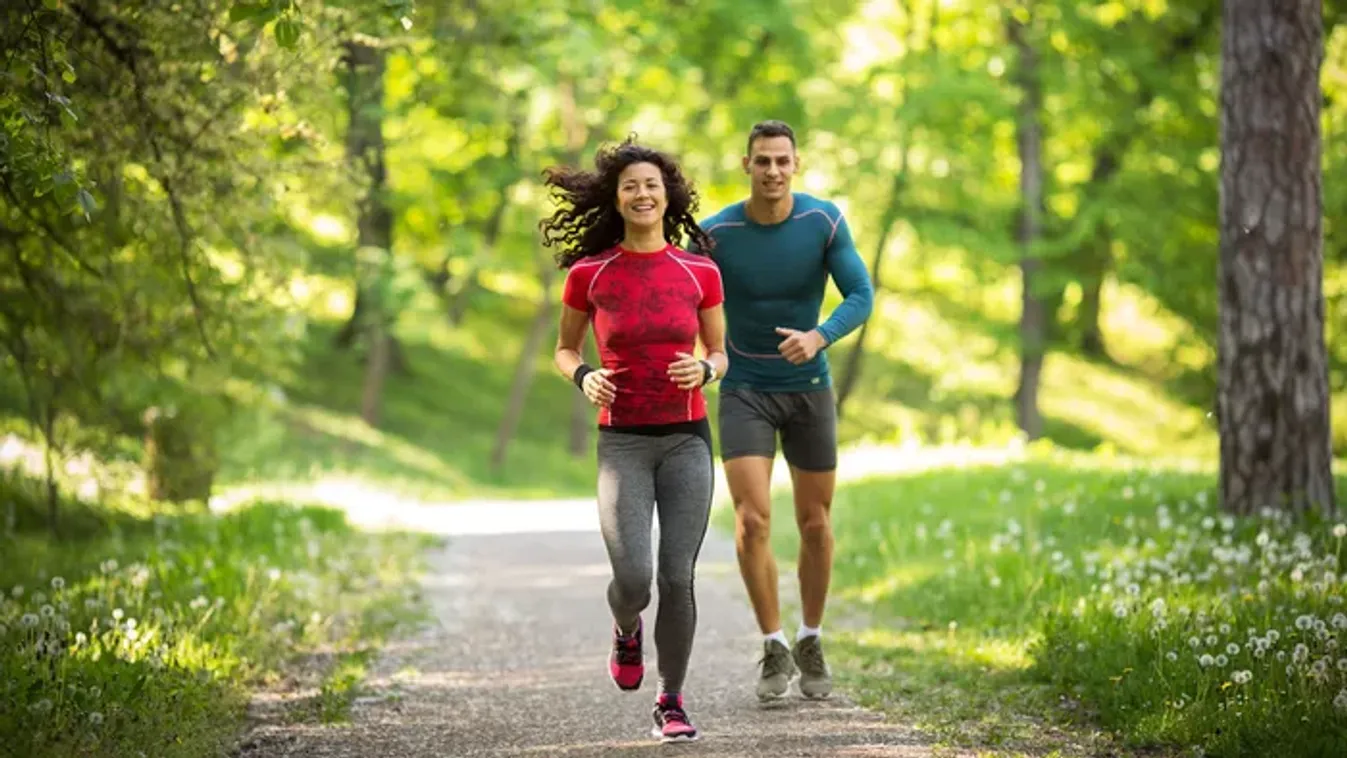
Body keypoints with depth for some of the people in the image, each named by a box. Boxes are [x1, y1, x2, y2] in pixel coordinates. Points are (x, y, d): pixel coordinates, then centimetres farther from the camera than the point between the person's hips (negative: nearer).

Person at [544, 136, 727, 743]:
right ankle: (627, 631, 24)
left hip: (686, 440, 1)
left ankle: (670, 703, 12)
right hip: (622, 443, -1)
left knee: (677, 578, -6)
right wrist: (583, 377, -9)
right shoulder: (589, 273, 0)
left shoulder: (700, 272, 2)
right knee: (633, 579, -14)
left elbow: (720, 355, 11)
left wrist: (704, 370, -12)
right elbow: (565, 350, 13)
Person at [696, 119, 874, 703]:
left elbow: (861, 297, -15)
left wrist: (818, 338, -32)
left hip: (809, 389, 1)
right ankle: (775, 649, -1)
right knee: (753, 522, -16)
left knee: (815, 525, 7)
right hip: (745, 391, -1)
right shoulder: (714, 233, -14)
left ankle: (810, 642, 28)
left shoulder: (825, 221, -12)